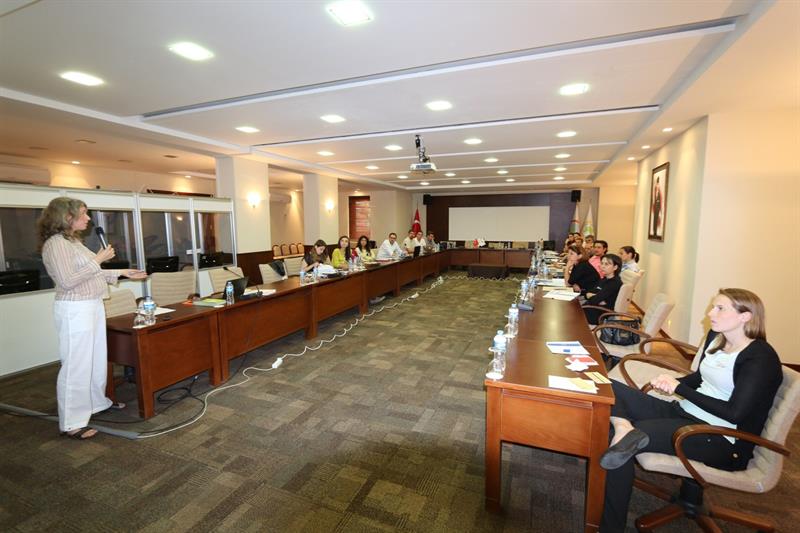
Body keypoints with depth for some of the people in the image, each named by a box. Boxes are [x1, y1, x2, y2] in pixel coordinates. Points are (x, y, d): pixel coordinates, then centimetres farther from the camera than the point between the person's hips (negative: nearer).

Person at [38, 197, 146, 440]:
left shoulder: (73, 240, 14)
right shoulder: (56, 243, -16)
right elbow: (67, 281, -22)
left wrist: (123, 272, 17)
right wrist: (98, 259, -18)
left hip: (92, 306, 10)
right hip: (75, 310, -10)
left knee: (97, 359, 19)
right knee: (76, 365, -2)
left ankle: (98, 402, 35)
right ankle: (71, 423, 9)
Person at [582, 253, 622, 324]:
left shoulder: (615, 283, -17)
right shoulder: (604, 279, 12)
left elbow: (594, 300, -24)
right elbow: (588, 293, 8)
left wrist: (591, 295, -2)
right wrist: (595, 296, -12)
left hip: (600, 316, -8)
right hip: (592, 309, 8)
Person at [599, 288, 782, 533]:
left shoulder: (761, 358, -13)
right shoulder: (716, 336, 8)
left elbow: (734, 413, -19)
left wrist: (679, 388, -13)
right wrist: (671, 381, 0)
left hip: (720, 439, -7)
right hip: (684, 412, 8)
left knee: (618, 441, -26)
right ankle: (624, 428, -37)